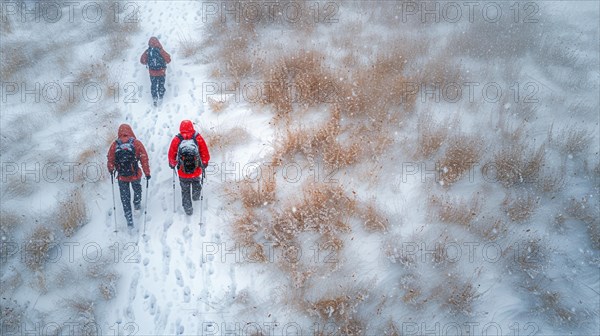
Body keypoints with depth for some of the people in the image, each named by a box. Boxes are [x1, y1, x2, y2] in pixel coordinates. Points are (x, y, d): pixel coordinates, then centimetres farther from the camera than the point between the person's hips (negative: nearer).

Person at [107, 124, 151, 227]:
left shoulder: (114, 145, -8)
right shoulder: (137, 143, -12)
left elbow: (110, 160, 1)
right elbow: (144, 159, -10)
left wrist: (111, 170, 21)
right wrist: (147, 173, 0)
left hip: (122, 177, 1)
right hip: (135, 175, -1)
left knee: (125, 198, 12)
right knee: (137, 189, 30)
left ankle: (129, 220, 14)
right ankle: (137, 204, 53)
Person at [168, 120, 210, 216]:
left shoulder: (176, 140, -13)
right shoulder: (198, 138, -14)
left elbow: (171, 155, -1)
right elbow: (205, 152, -5)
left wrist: (172, 164, 18)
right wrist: (205, 163, 13)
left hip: (182, 173, -1)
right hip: (196, 171, 1)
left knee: (185, 190, 17)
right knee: (196, 184, 30)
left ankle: (188, 209, 25)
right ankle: (196, 197, 55)